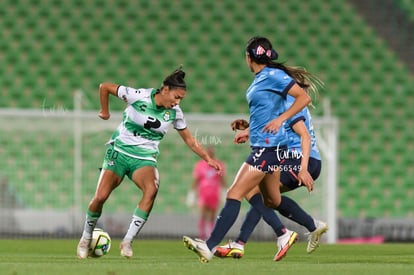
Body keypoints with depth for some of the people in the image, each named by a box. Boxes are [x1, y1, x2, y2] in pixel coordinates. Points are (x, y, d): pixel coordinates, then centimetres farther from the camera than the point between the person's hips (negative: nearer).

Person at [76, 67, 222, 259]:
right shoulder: (139, 97, -15)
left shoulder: (174, 113, -2)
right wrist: (105, 111, 5)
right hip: (120, 151, -2)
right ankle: (86, 238, 17)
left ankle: (127, 241, -24)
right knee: (100, 197, -12)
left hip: (145, 158, 2)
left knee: (151, 190, -29)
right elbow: (105, 87, -5)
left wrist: (208, 159, 3)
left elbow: (189, 139, 10)